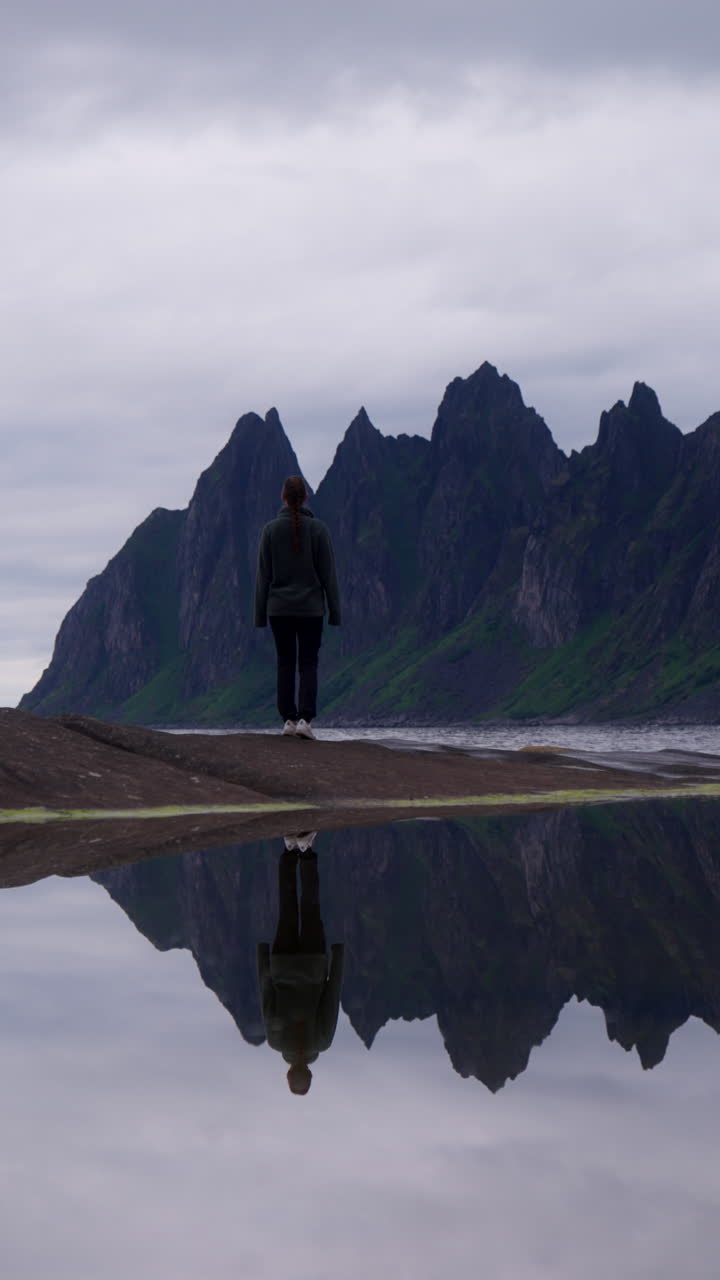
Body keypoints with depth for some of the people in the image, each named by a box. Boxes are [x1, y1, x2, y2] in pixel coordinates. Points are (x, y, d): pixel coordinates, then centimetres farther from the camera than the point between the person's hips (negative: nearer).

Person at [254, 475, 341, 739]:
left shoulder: (270, 529, -3)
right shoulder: (318, 528, -6)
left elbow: (263, 575, -1)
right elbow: (328, 573, -4)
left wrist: (260, 613, 6)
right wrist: (334, 611, 2)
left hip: (279, 608, 1)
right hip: (310, 608, -1)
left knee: (285, 663, 8)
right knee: (308, 663, 3)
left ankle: (288, 719, 4)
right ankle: (305, 718, -11)